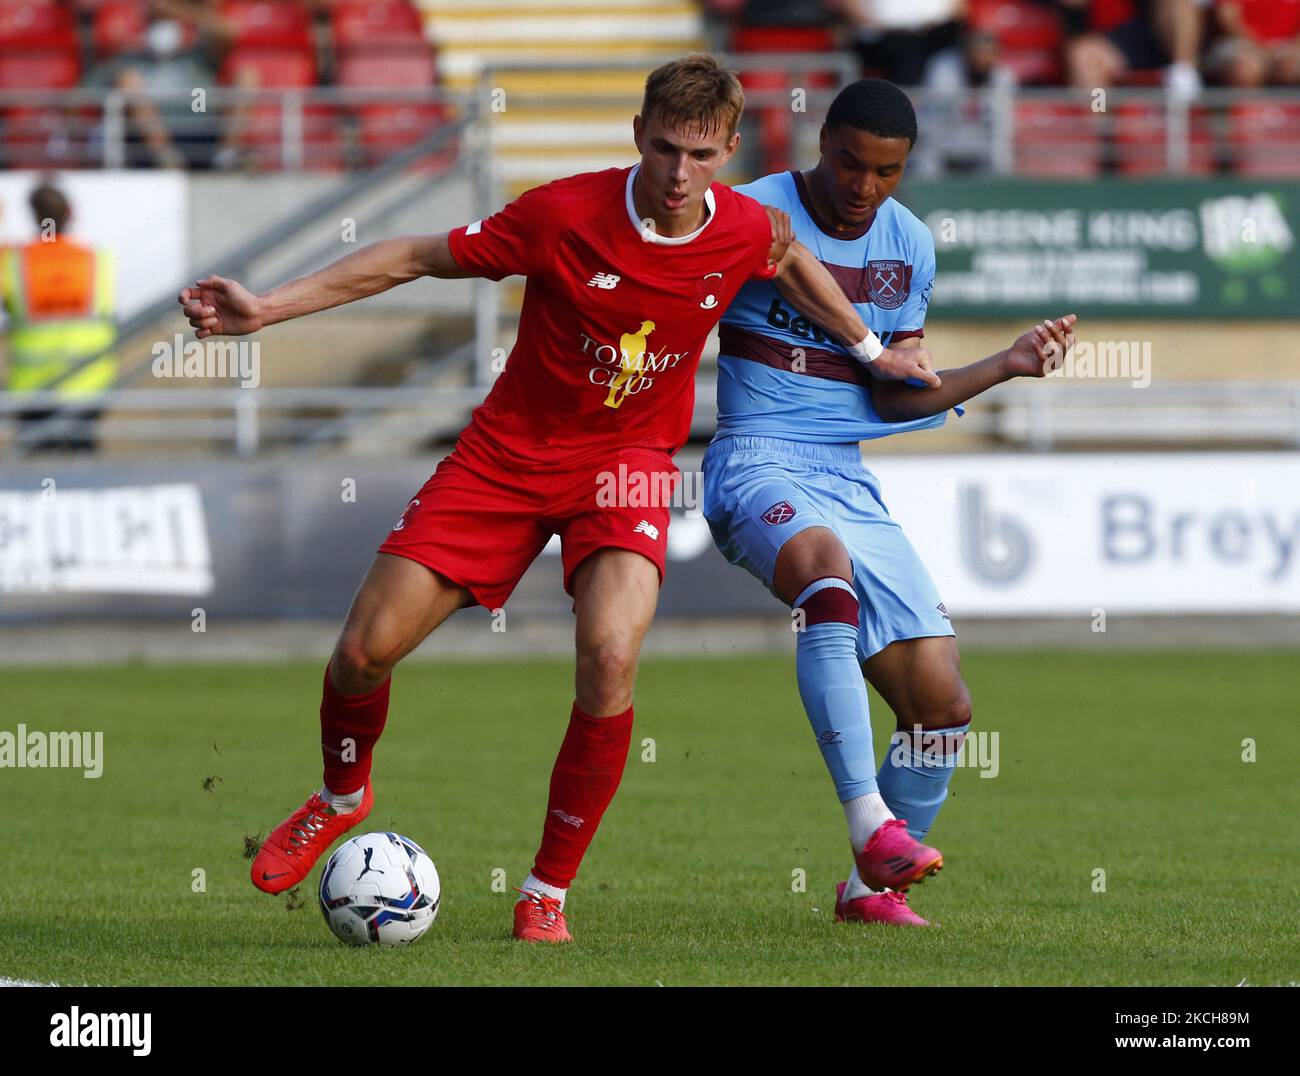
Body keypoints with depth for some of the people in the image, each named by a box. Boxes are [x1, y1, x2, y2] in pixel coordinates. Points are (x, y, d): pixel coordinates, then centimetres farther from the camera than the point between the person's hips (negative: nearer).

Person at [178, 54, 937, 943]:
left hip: (629, 461, 1)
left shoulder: (746, 229, -10)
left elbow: (790, 258, 17)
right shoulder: (565, 214, -19)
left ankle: (548, 894, -10)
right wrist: (265, 309, -14)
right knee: (366, 650, -8)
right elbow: (417, 258, -11)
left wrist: (872, 350, 24)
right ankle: (342, 799, 29)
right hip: (511, 450, 0)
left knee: (611, 654, -27)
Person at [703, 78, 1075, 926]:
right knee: (828, 569, -41)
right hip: (758, 466, -6)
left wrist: (1006, 365, 7)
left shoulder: (910, 248, 10)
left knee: (943, 705, -3)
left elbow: (892, 399, 15)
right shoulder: (753, 216, -6)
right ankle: (871, 825, -47)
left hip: (850, 483, 6)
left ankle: (871, 887, 19)